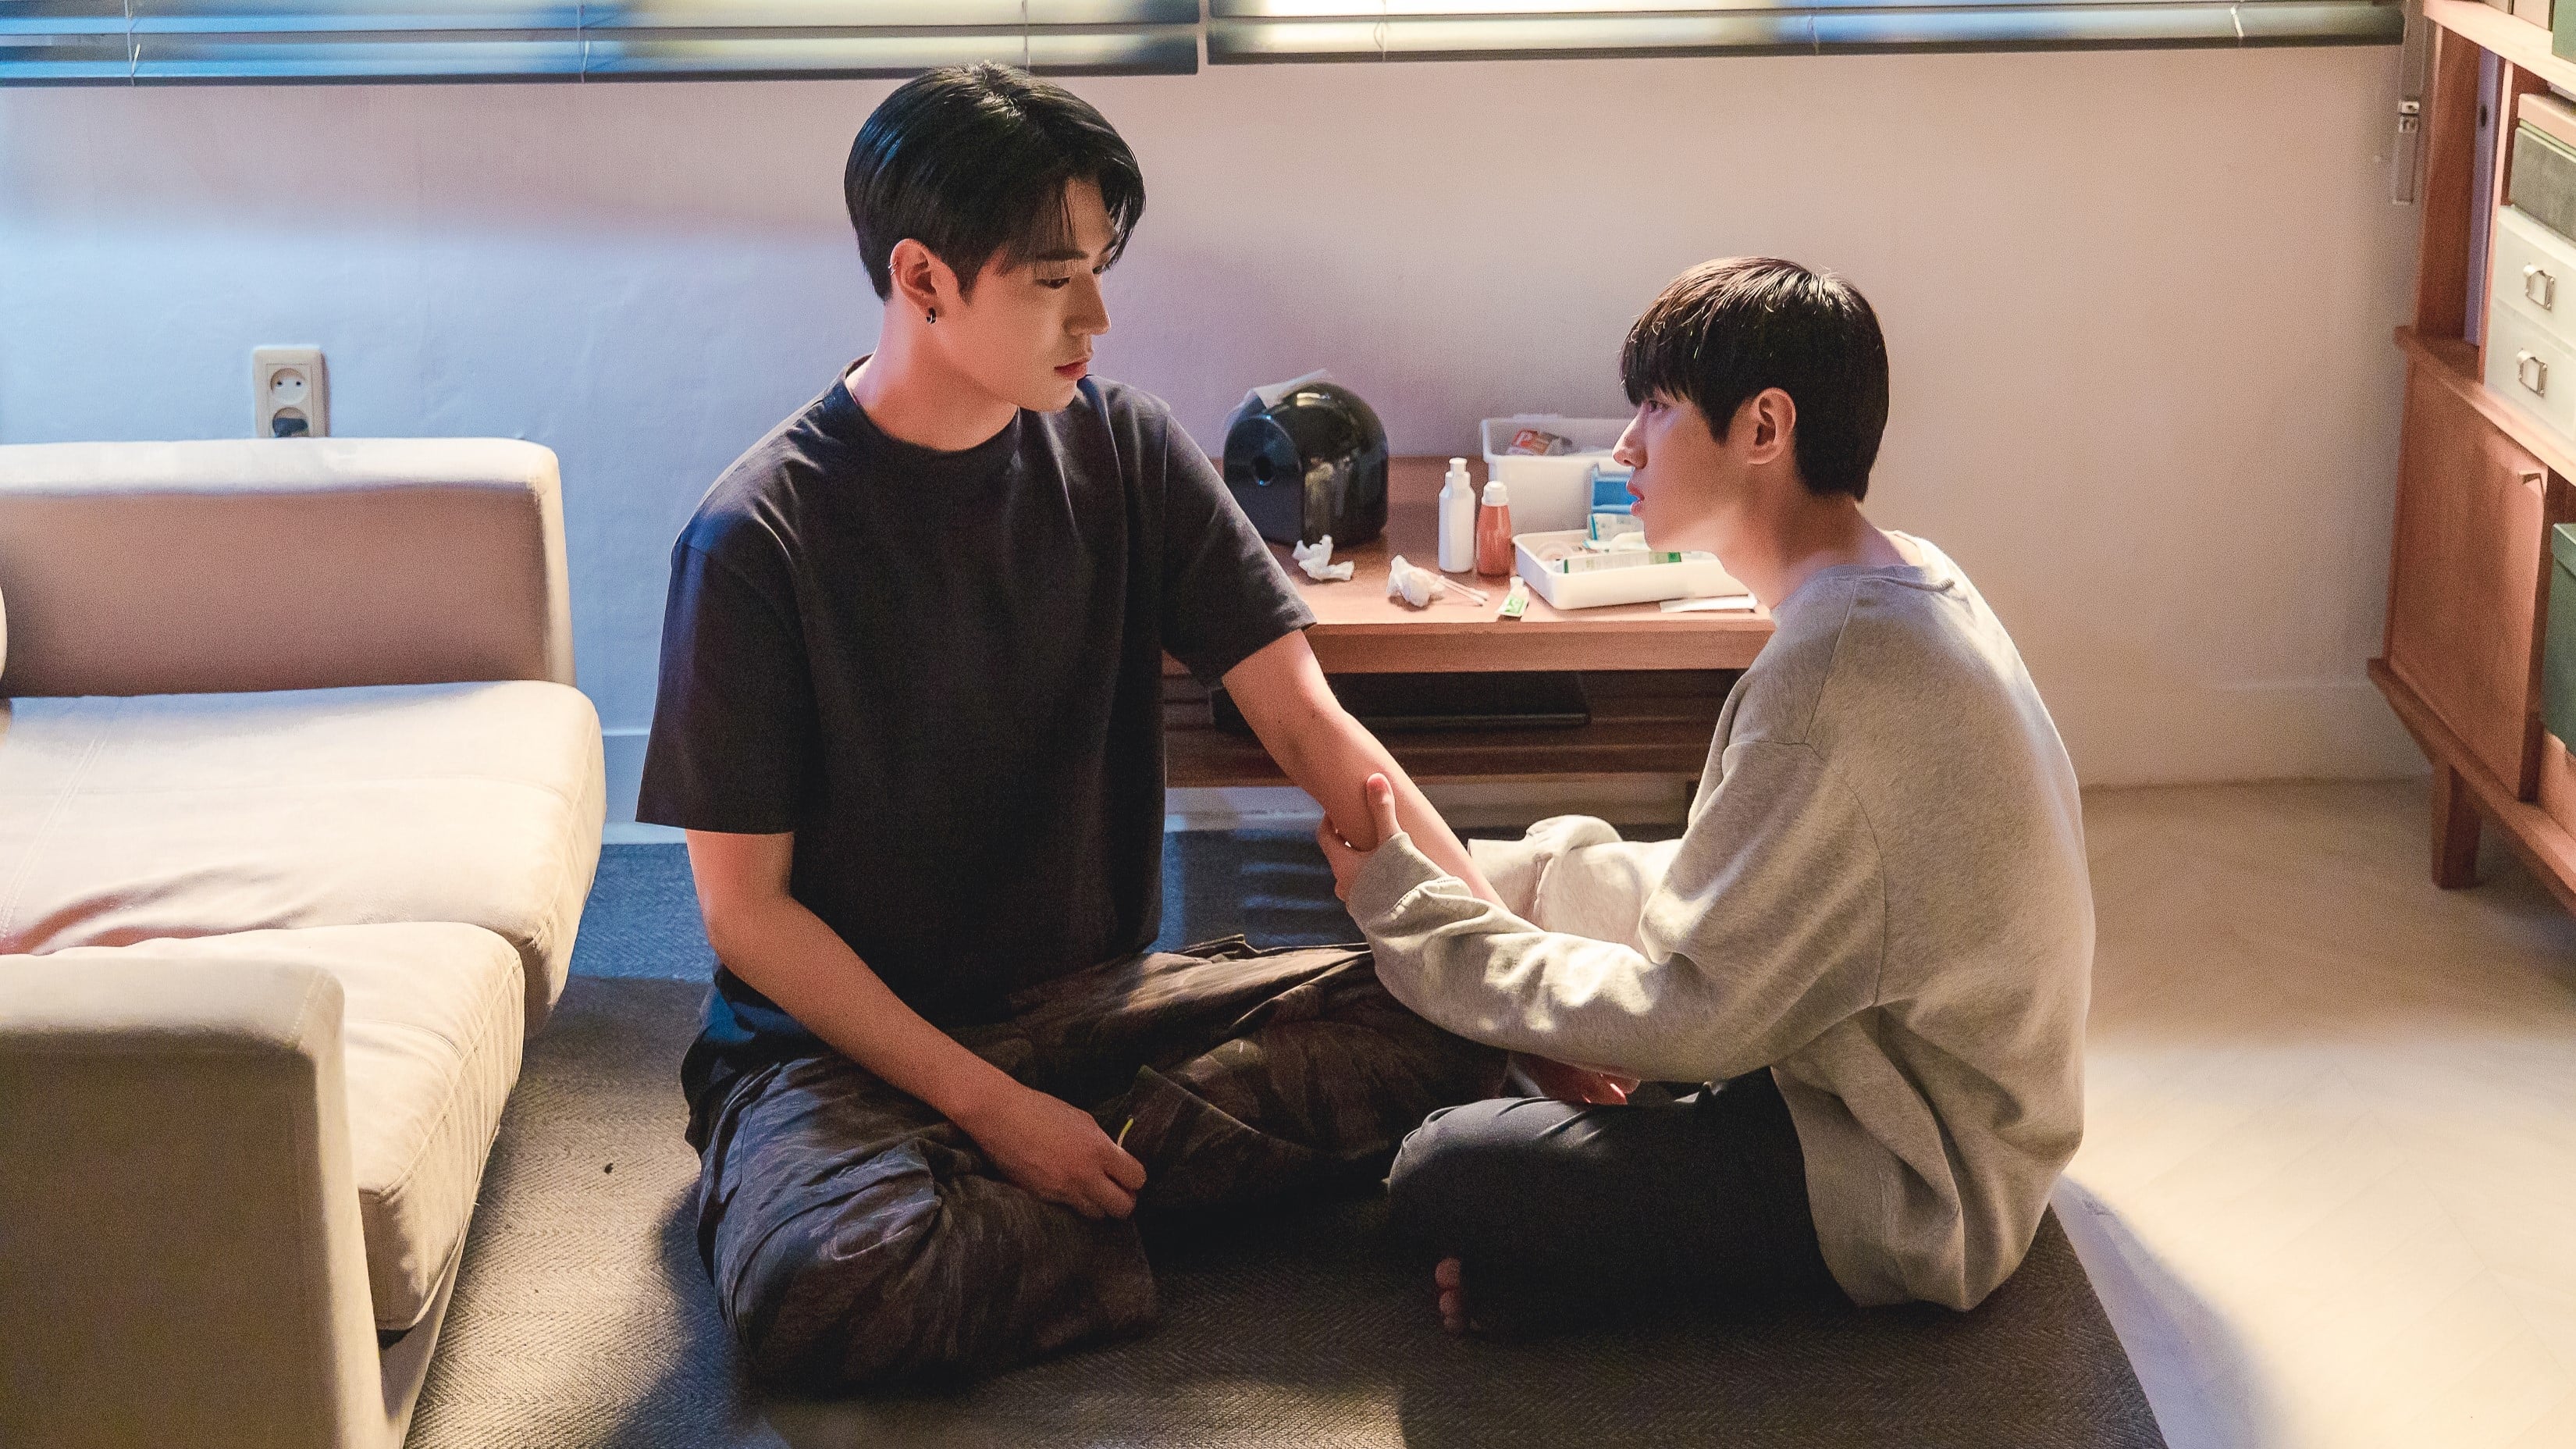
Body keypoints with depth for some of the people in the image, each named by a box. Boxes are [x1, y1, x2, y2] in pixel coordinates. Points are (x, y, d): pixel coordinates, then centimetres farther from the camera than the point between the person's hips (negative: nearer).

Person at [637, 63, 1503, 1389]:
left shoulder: (1123, 454, -1)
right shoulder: (758, 537, -14)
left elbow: (1311, 728, -4)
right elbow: (746, 908, -11)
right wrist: (987, 1105, -19)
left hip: (1088, 994, 5)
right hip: (847, 1031, -5)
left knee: (1440, 1020, -18)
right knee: (827, 1291, -37)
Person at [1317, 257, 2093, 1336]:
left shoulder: (1833, 664, -26)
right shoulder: (1907, 584, 7)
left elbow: (1688, 1015, -21)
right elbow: (1738, 894, 14)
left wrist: (1412, 911, -10)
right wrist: (1487, 877, 5)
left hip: (1912, 1197, -10)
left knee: (1450, 1176, -21)